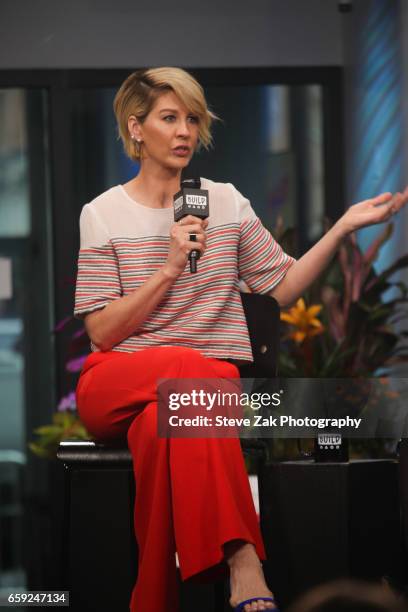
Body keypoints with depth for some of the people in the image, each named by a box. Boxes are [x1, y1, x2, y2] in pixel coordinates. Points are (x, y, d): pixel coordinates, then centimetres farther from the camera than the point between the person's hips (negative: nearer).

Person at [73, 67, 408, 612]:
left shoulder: (226, 202, 14)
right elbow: (103, 332, -2)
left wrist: (344, 226, 0)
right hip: (117, 384, -2)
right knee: (198, 372, -38)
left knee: (161, 424, -37)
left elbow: (284, 287, 10)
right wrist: (169, 268, -11)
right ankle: (242, 561, -44)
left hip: (203, 382, 2)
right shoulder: (103, 214, 6)